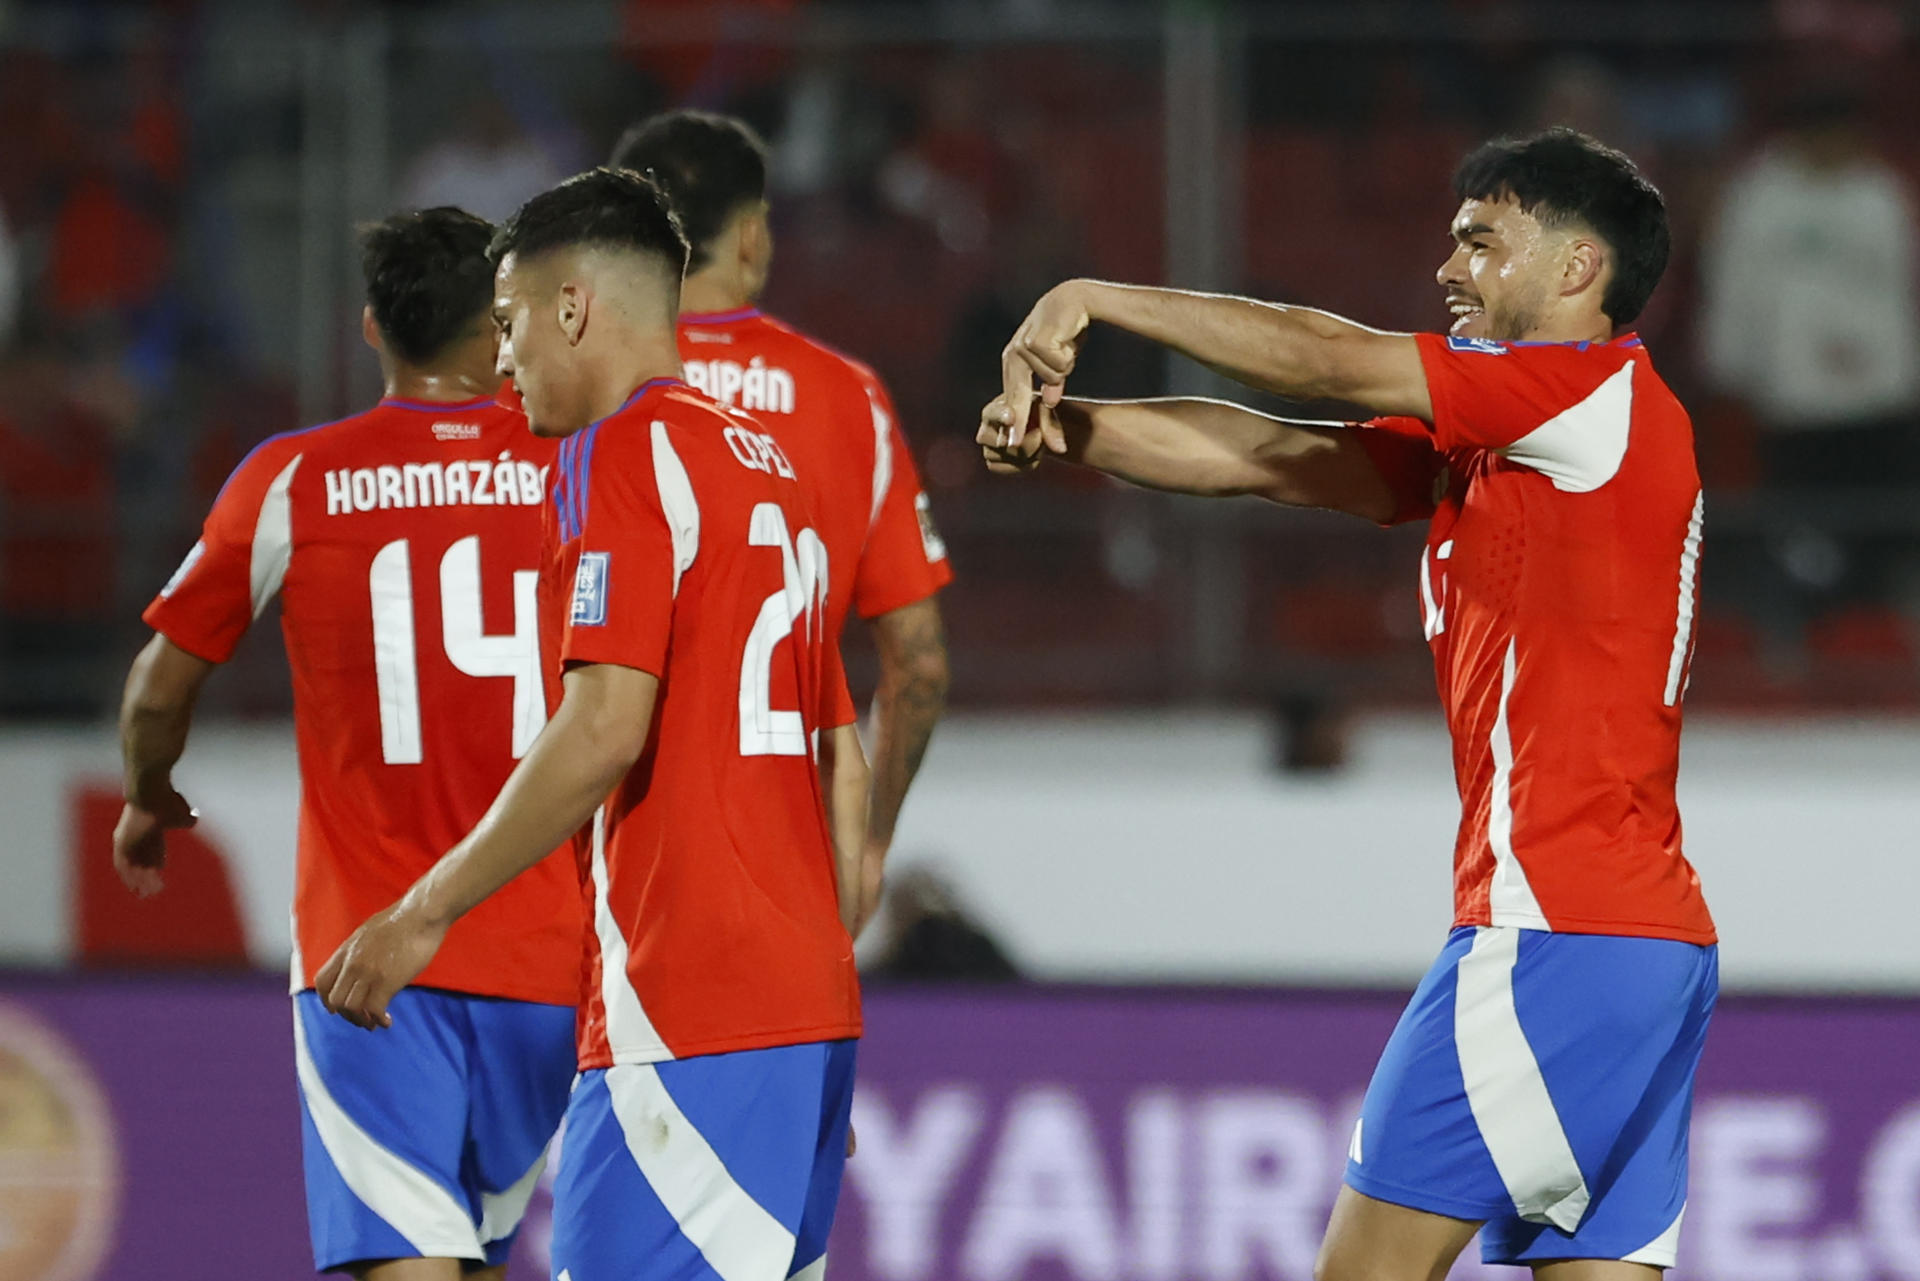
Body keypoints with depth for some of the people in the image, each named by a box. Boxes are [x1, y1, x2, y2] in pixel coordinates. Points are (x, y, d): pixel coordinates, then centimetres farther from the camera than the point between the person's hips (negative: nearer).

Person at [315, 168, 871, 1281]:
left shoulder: (624, 450, -6)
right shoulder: (769, 467, 21)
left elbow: (604, 730, -18)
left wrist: (425, 914, -12)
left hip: (687, 1017, -9)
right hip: (810, 1006, 9)